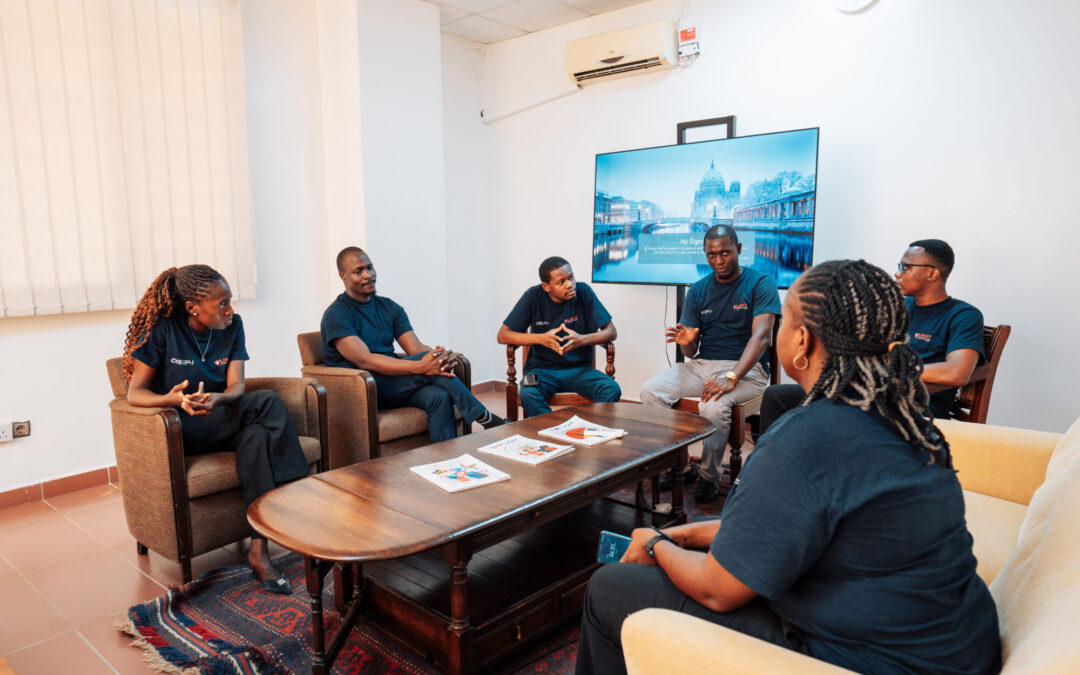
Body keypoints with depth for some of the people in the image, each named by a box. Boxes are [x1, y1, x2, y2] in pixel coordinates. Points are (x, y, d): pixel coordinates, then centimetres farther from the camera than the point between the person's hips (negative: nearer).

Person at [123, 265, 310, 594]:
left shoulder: (232, 326, 1)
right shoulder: (162, 329, -9)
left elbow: (236, 386, -6)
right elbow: (135, 393, -11)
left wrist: (218, 400, -31)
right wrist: (173, 399, -34)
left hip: (226, 423, 4)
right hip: (180, 431, -4)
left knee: (258, 436, -34)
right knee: (269, 402, -29)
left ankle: (259, 548, -32)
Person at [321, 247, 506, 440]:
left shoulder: (389, 307, 14)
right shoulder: (337, 314, -6)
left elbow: (416, 348, 3)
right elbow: (364, 360, -20)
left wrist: (442, 358, -22)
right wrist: (420, 367, -30)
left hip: (394, 384, 6)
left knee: (439, 396, -28)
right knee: (427, 365, -26)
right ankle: (485, 418, -18)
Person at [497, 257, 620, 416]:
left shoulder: (583, 292, -5)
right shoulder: (534, 297, -6)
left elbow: (611, 332, -3)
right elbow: (502, 335, -6)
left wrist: (582, 339, -23)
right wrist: (541, 338, -21)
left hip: (579, 367, 1)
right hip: (542, 368, -1)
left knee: (612, 390, -26)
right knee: (528, 395, -33)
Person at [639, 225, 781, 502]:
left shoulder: (760, 284, -4)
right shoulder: (698, 291, 10)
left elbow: (761, 336, -18)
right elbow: (691, 351, 10)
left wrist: (730, 378, -32)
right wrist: (685, 341, -18)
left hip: (746, 368, -5)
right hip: (702, 365, 5)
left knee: (714, 406, -34)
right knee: (650, 391, -16)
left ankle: (710, 477, -11)